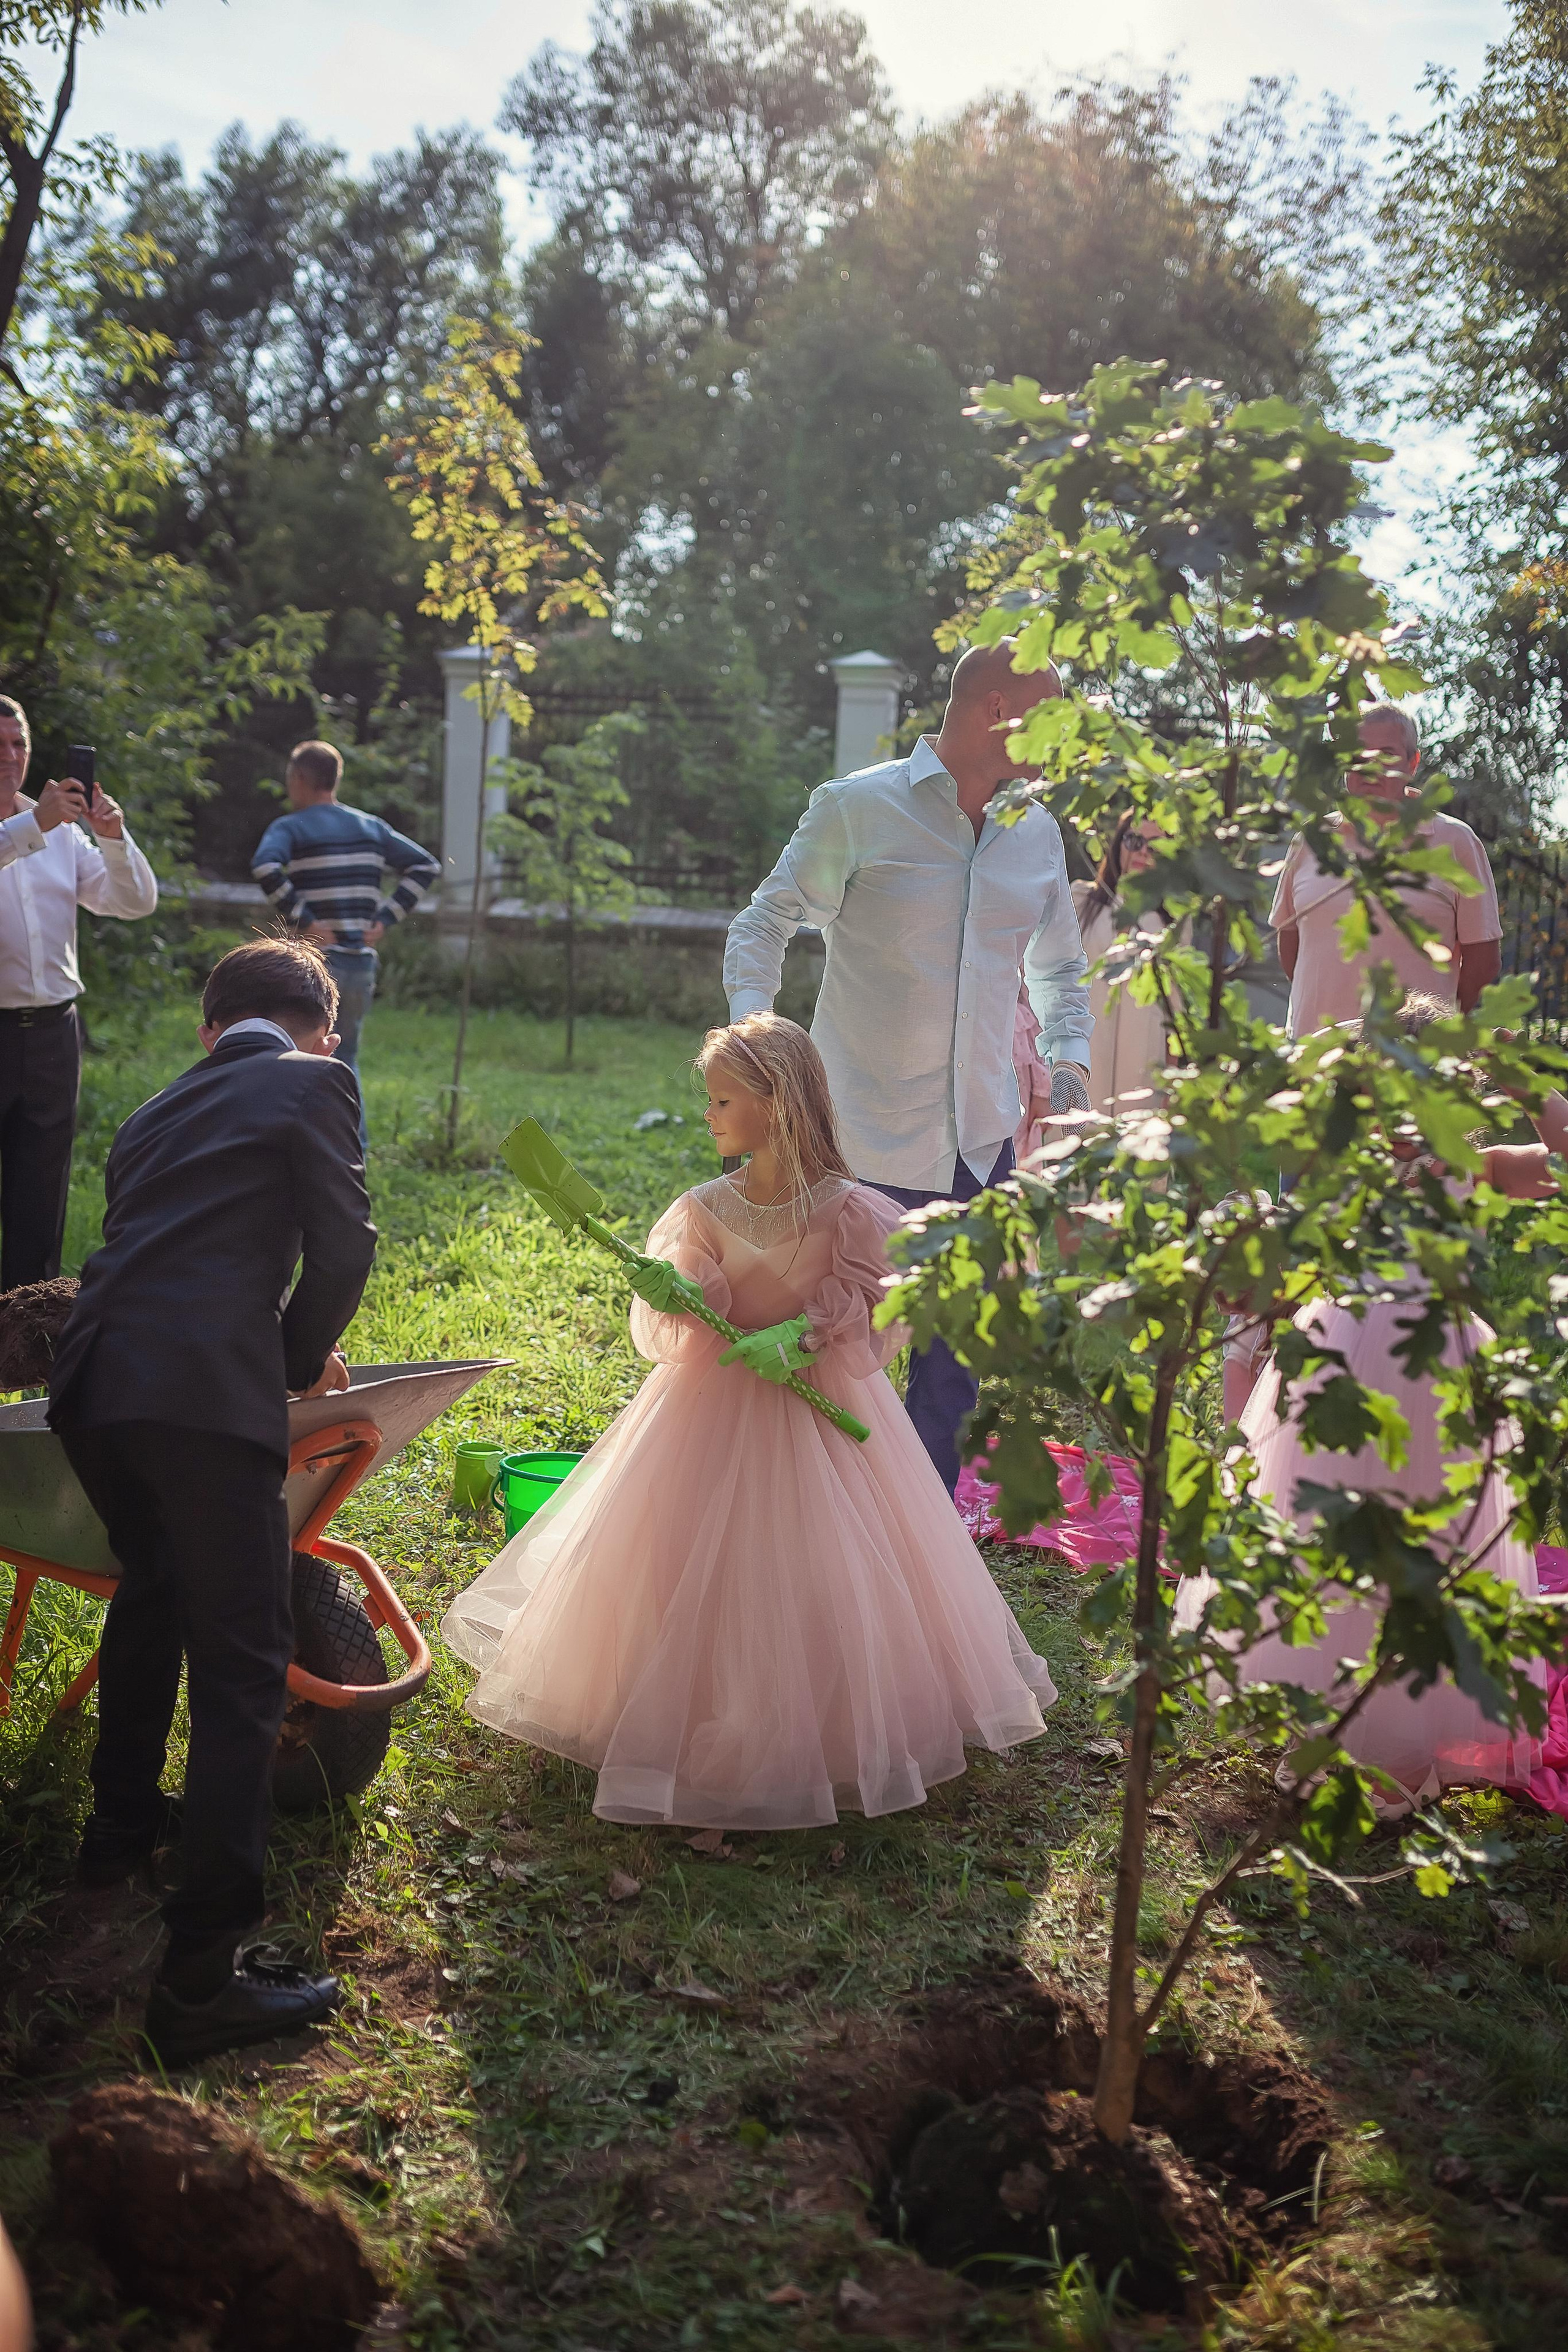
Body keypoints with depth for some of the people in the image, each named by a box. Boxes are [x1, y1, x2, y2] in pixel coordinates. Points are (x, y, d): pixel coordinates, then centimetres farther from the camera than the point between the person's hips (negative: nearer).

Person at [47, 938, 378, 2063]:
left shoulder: (156, 1112, 27)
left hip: (91, 1387, 7)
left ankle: (123, 1821, 48)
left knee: (152, 1591, 30)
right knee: (242, 1662, -1)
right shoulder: (314, 1083, 9)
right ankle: (205, 1976, -2)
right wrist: (303, 1358, 17)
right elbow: (343, 1246, -1)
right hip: (207, 1389, -7)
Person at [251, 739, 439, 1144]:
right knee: (345, 1058, 16)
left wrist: (302, 920, -17)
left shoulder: (289, 828, -4)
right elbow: (426, 865, 8)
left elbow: (265, 867, -24)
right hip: (362, 962, 5)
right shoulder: (372, 827, 11)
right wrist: (385, 919, 4)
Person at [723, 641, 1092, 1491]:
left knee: (956, 1359, 10)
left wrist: (1069, 1059, 5)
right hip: (867, 1141, -5)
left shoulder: (1037, 832, 11)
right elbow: (764, 925, 0)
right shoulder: (858, 808, -5)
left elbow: (1060, 966, 24)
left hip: (981, 1143, 5)